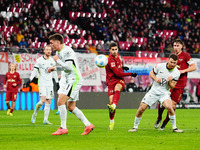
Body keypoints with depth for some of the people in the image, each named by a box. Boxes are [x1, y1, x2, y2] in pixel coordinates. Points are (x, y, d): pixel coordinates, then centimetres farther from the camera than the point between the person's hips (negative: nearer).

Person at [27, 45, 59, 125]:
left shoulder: (52, 61, 12)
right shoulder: (39, 60, -2)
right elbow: (35, 70, -3)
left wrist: (57, 82, 20)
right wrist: (30, 79, -12)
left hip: (50, 84, 5)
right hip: (42, 83, -5)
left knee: (48, 102, -1)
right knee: (43, 100, -18)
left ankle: (45, 120, -1)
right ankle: (34, 114, 3)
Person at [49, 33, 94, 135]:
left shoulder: (67, 51, -16)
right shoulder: (59, 52, 15)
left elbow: (69, 66, -26)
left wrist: (57, 60, -14)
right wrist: (54, 68, 18)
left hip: (74, 80, -10)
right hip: (68, 81, 10)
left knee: (61, 101, -18)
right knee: (71, 107, 10)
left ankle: (63, 128, -14)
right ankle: (88, 125, 15)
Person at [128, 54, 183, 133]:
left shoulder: (177, 73, -7)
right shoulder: (160, 66, -7)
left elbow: (172, 86, -5)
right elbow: (151, 73, 7)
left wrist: (169, 82, -26)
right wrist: (155, 78, -12)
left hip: (164, 93, -1)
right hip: (154, 91, 1)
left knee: (169, 107, -28)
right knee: (141, 108, -7)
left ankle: (174, 128, -12)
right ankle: (135, 127, 12)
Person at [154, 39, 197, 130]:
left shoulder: (185, 56, -1)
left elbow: (194, 67, -3)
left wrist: (183, 71, -14)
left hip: (180, 84, -4)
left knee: (173, 104, -6)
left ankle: (165, 122, 12)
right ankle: (159, 118, 20)